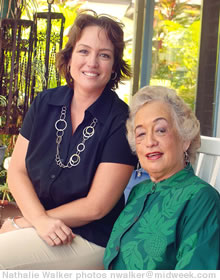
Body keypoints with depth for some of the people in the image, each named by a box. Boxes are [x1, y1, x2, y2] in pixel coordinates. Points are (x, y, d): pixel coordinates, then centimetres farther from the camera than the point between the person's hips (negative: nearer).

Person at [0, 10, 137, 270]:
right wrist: (40, 219, -15)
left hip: (89, 239, -5)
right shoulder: (44, 104, 0)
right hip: (32, 223, 5)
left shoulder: (121, 122, -14)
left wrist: (25, 221, -9)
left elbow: (96, 206, -14)